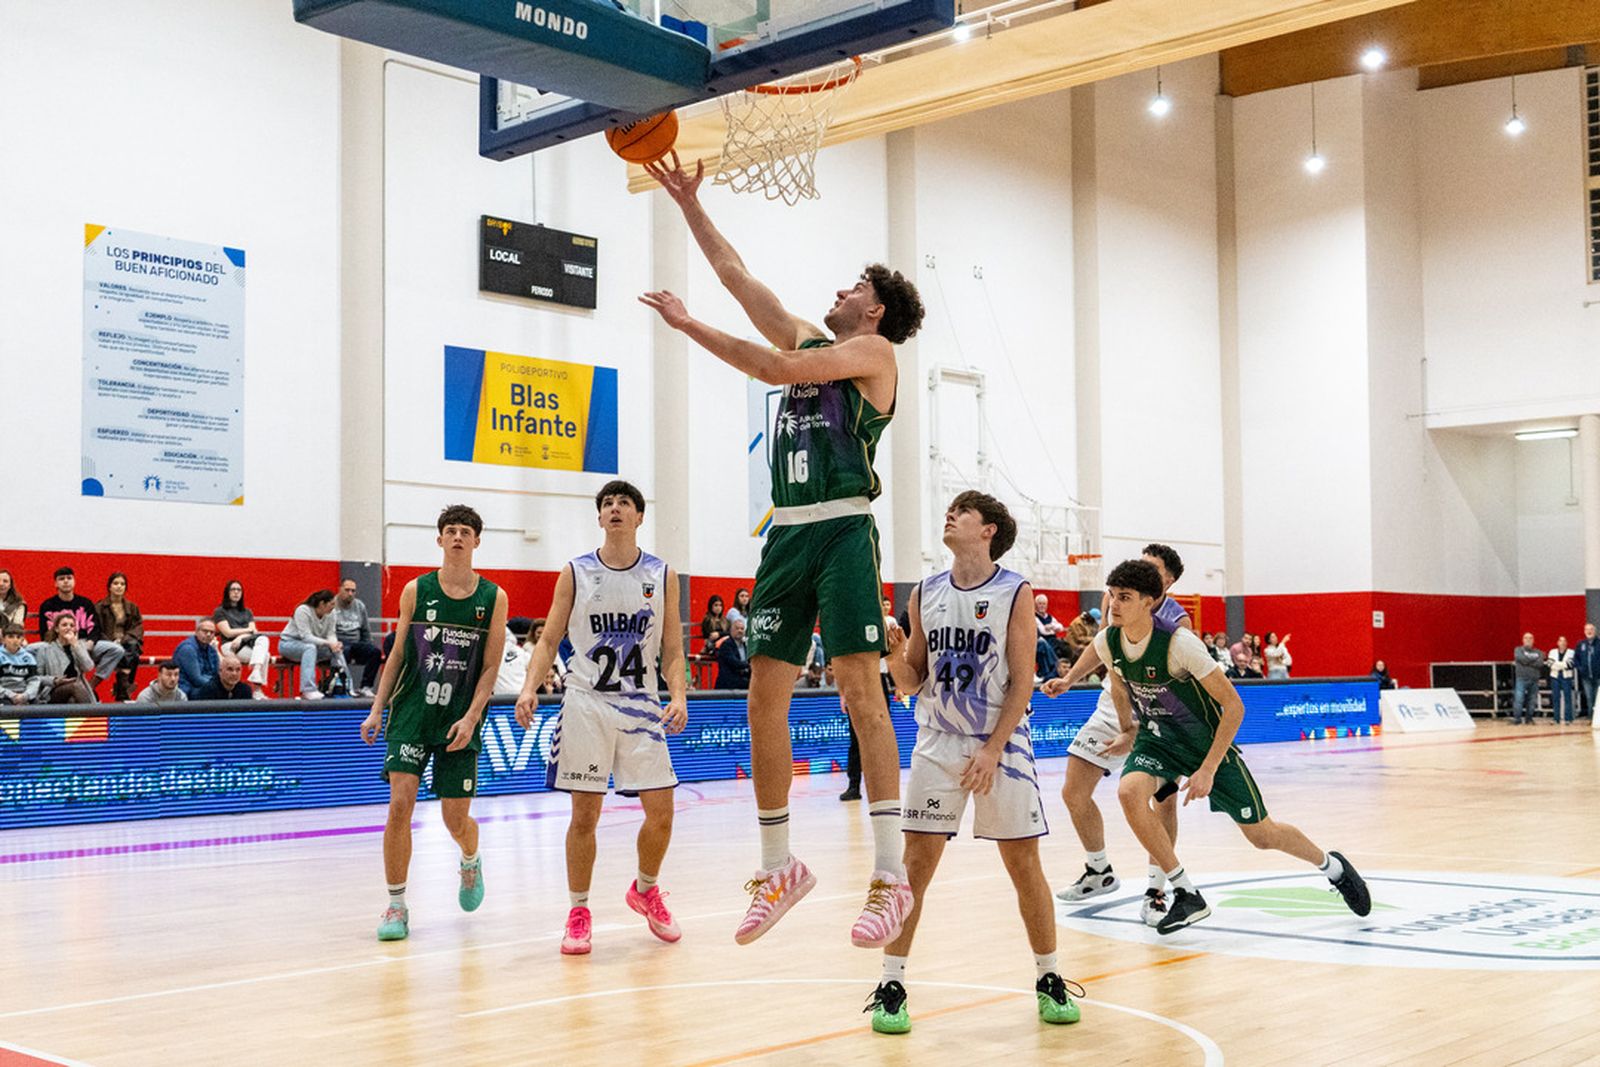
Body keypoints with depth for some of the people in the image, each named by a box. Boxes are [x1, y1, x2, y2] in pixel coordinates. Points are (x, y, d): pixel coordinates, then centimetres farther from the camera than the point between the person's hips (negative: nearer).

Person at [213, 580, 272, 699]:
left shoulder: (247, 612, 27)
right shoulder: (220, 611, 13)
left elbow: (254, 631, 10)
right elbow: (228, 632, -2)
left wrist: (241, 636, -11)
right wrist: (248, 630, 5)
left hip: (248, 644, 4)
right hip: (230, 646, -4)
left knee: (263, 639, -35)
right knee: (264, 654, -33)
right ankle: (257, 690, -45)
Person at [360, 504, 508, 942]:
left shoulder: (493, 598, 0)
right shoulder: (416, 590, 3)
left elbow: (491, 666, -2)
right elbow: (398, 654, 9)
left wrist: (471, 717, -12)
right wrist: (377, 708, 4)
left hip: (460, 721, 0)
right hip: (412, 712, 0)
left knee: (456, 818, 3)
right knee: (400, 803, -12)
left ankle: (470, 862, 39)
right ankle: (396, 904, -1)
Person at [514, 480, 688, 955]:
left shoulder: (662, 576, 4)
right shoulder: (575, 574, 2)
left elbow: (672, 650, 5)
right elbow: (549, 639, 3)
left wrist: (677, 696, -11)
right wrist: (530, 687, -13)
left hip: (641, 706, 1)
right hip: (586, 704, -1)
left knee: (660, 812, -2)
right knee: (584, 813, -1)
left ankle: (645, 890, 25)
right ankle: (578, 912, 14)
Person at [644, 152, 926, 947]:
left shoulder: (874, 350, 1)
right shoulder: (808, 342, 22)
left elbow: (774, 367, -11)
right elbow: (735, 274, 24)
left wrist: (687, 324, -6)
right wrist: (689, 203, 22)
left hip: (842, 530, -7)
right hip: (788, 532, 7)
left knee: (859, 685, -15)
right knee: (764, 697, 4)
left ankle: (890, 873, -14)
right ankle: (779, 867, 13)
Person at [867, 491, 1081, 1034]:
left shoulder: (1015, 593, -4)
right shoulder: (926, 593, 7)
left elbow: (1022, 682, -7)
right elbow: (914, 682, 10)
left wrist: (992, 751, -15)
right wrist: (896, 656, -12)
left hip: (1001, 745, -2)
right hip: (938, 744, 3)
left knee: (1024, 865, 3)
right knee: (916, 864, -2)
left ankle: (1049, 980, 19)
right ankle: (890, 985, 6)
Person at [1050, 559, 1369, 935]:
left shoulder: (1179, 643, -30)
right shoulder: (1106, 643, -14)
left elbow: (1233, 705, -23)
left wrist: (1208, 769, -24)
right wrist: (1128, 731, 19)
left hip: (1206, 740, -4)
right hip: (1157, 738, 4)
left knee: (1261, 834, 5)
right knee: (1129, 791, -27)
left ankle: (1334, 867, 36)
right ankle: (1187, 895, -13)